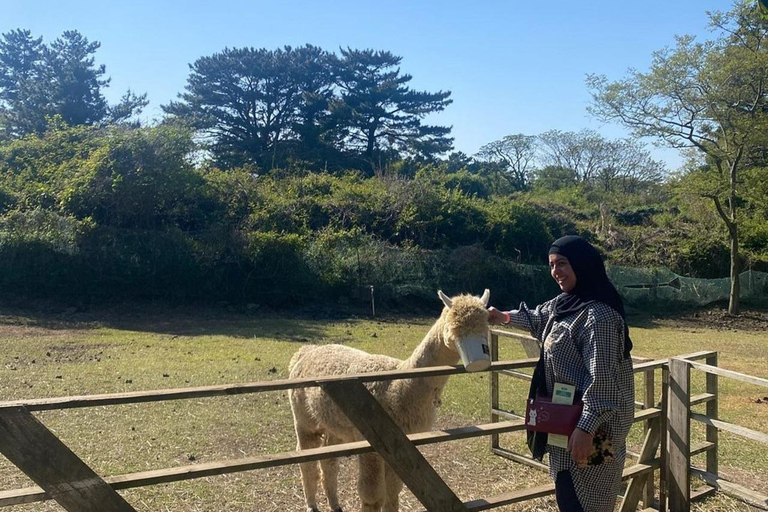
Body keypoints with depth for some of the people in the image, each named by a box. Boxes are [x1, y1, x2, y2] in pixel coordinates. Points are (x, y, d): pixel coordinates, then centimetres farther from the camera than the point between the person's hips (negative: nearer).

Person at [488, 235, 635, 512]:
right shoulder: (565, 303, 8)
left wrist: (586, 427, -26)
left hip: (591, 422, -10)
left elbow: (602, 377, -25)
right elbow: (541, 318, 33)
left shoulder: (598, 313, -23)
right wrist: (506, 317, 37)